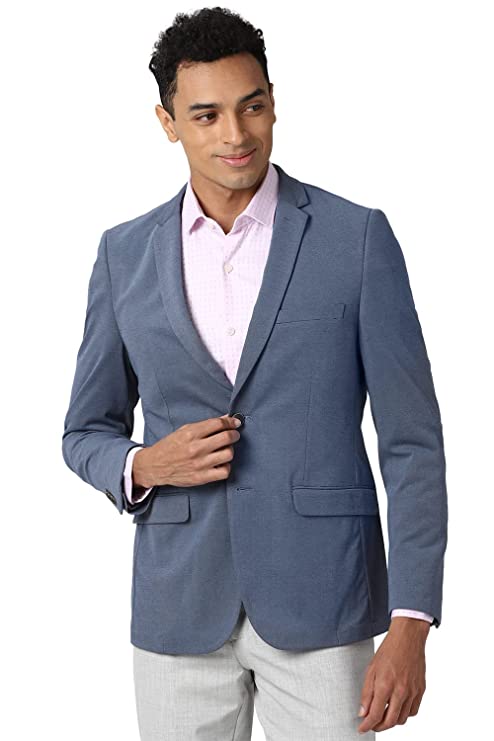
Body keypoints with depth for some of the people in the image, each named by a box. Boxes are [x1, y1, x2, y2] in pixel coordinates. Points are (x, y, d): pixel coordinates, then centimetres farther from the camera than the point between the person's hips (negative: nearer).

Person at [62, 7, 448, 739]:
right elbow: (87, 434, 12)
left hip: (321, 600, -2)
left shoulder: (358, 237, -5)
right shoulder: (126, 254, 4)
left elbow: (412, 441, -6)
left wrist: (410, 627, -13)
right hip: (180, 607, 3)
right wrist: (144, 466, -12)